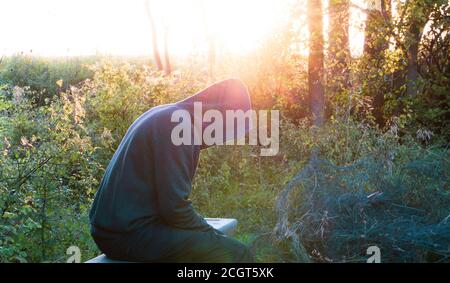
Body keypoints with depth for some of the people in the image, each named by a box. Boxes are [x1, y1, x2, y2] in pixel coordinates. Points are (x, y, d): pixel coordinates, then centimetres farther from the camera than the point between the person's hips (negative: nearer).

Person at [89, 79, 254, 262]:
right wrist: (212, 233, -4)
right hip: (131, 234, -10)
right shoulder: (178, 125, -16)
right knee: (237, 254, -14)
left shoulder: (163, 115, 13)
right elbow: (174, 207, -20)